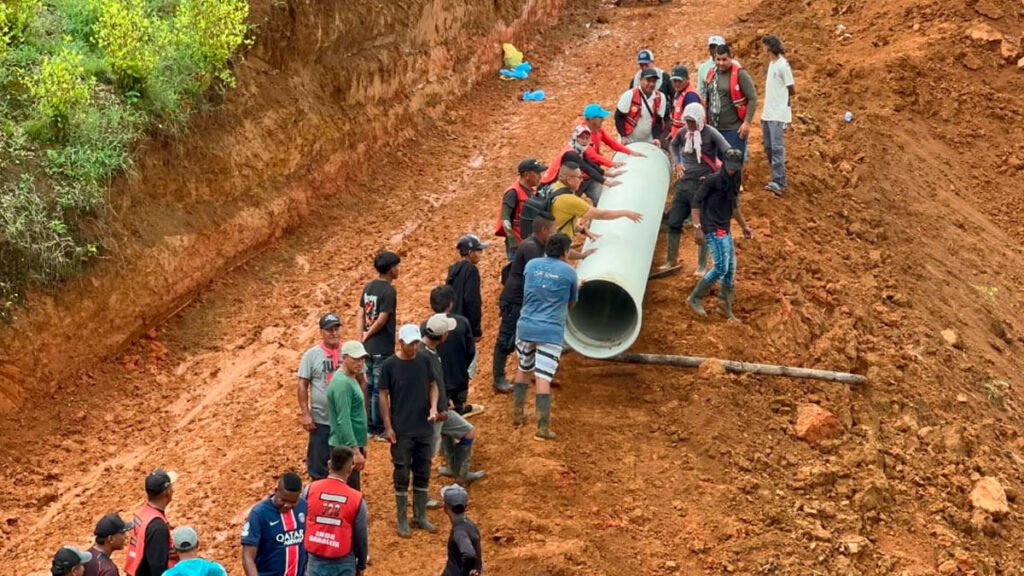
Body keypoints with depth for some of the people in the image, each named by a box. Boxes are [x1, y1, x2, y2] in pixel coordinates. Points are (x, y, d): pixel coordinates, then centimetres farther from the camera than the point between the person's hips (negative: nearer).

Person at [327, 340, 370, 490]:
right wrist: (355, 451, -25)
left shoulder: (351, 379, 13)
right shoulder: (342, 383, -18)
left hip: (351, 446, 10)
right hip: (346, 448, -10)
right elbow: (343, 421, -23)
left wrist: (360, 446, 21)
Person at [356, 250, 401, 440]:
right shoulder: (389, 290, -16)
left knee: (369, 386, 15)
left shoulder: (369, 286, 8)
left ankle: (369, 425, 22)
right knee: (379, 389, 0)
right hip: (382, 348, -8)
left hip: (368, 346, 8)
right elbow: (382, 319, -21)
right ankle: (378, 429, 7)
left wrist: (361, 335, 1)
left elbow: (360, 313, 7)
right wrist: (368, 335, -8)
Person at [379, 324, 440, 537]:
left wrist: (434, 406, -9)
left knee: (423, 474, 12)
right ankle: (402, 520, 15)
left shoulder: (424, 360, -1)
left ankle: (420, 516, 25)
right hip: (401, 430, -4)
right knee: (402, 475, 4)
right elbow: (383, 396, -6)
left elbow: (433, 385, 10)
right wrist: (388, 427, -9)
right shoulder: (389, 365, -11)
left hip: (424, 428, 4)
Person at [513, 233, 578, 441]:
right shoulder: (569, 272, -3)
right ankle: (543, 427, -6)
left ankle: (517, 413, 31)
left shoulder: (531, 265, 5)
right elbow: (571, 304, 10)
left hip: (526, 327, 4)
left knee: (523, 370, 23)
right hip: (551, 332, -4)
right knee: (543, 378, -6)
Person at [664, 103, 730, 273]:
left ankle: (702, 265, 14)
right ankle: (671, 260, 26)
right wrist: (676, 162, 9)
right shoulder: (683, 132, 2)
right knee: (673, 222, 10)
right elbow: (674, 145, 24)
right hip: (684, 183, 5)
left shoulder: (710, 133, -14)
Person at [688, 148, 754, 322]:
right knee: (721, 267, -14)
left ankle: (726, 307, 20)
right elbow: (696, 201, -15)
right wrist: (697, 227, -22)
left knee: (730, 269, 9)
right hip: (713, 229, -8)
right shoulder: (713, 180, -13)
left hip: (725, 230, 8)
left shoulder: (734, 181, 11)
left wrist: (744, 226, 26)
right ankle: (695, 298, 0)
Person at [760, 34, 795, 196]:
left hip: (778, 115, -9)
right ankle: (777, 179, 20)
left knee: (777, 147, -12)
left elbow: (792, 90, -9)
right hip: (768, 114, 9)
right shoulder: (772, 63, 13)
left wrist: (784, 98, 9)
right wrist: (764, 114, 15)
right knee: (769, 148, 12)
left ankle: (779, 183, -15)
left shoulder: (782, 65, -13)